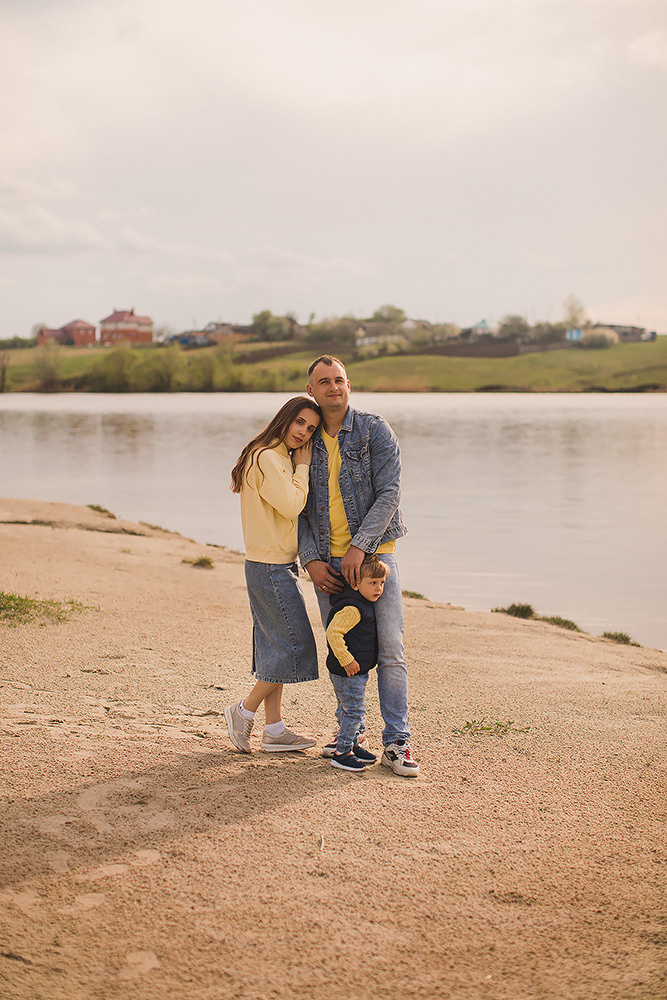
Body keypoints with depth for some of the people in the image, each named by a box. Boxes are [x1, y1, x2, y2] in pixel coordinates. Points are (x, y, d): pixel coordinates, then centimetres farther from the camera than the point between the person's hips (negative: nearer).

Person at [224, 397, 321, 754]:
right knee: (295, 645, -4)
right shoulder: (266, 458, -16)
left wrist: (301, 465, 7)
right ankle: (244, 712, 6)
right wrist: (302, 467, -9)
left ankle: (274, 730, 16)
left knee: (275, 648, 11)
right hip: (271, 567, -10)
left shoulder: (281, 458, 16)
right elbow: (291, 506, -19)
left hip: (276, 566, 10)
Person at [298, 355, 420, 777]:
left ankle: (397, 742, -2)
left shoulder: (375, 430, -3)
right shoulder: (307, 442, 8)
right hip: (327, 562, 4)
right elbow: (299, 508, 7)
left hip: (374, 553, -3)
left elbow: (389, 493, -10)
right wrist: (311, 560, -5)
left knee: (391, 650, -7)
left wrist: (360, 545, -18)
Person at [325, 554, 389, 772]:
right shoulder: (352, 609, -24)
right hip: (347, 672, -10)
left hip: (357, 671, 10)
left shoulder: (364, 604, 9)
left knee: (347, 710, 20)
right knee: (354, 711, -4)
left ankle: (352, 745, 33)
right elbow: (333, 633, -30)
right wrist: (346, 660, -25)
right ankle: (341, 753, 3)